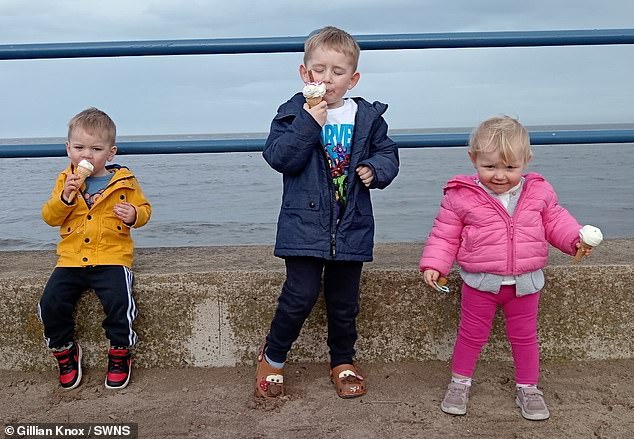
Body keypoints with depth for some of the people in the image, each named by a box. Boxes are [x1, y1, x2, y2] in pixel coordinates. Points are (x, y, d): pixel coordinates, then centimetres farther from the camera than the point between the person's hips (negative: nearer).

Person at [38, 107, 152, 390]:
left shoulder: (124, 182, 1)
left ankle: (120, 354, 1)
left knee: (118, 301, -25)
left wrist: (133, 215, -15)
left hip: (112, 257, -3)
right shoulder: (65, 180, 7)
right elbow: (50, 218, 4)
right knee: (51, 303, -13)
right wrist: (65, 197, -14)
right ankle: (65, 352, 14)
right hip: (72, 258, 3)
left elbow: (144, 209, 8)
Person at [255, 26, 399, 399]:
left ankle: (343, 362, 35)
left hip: (352, 226, 3)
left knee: (344, 301, 14)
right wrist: (308, 124, -23)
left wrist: (375, 170, -8)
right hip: (305, 224, -3)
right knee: (301, 295, -8)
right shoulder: (294, 114, -3)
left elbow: (388, 154, 13)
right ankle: (272, 357, 18)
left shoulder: (367, 117, 4)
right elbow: (279, 157, -14)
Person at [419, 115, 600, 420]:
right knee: (472, 334, 13)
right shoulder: (461, 196, -13)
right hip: (480, 281, -2)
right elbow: (444, 234, -7)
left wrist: (575, 238, -9)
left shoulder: (539, 192, -4)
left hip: (525, 282, 2)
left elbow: (554, 221, 8)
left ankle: (527, 388, 35)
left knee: (525, 337, 17)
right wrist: (433, 265, -16)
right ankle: (460, 382, 34)